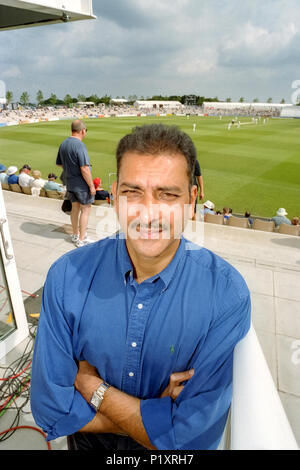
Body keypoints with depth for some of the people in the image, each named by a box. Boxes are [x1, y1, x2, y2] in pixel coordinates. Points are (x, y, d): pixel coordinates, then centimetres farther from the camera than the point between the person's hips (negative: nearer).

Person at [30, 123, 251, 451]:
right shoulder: (67, 276, -25)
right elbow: (50, 408, -21)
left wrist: (90, 384, -24)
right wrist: (156, 415, -24)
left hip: (174, 453, -1)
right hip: (89, 443, 2)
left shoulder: (228, 294, -30)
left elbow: (195, 435, -28)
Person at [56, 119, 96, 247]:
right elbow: (84, 169, -24)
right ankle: (81, 239, 8)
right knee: (85, 209, 3)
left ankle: (75, 235, 31)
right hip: (81, 184, -8)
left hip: (69, 183, 8)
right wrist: (91, 185, -17)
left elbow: (59, 163, 15)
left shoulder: (63, 144, 5)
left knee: (75, 208, 18)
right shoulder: (79, 145, -21)